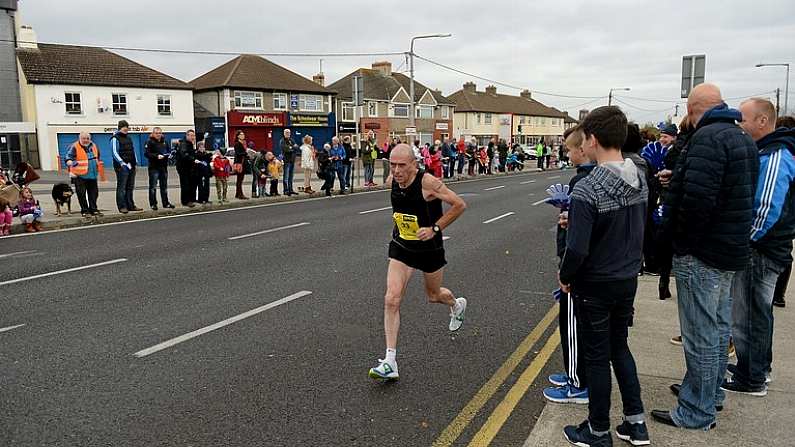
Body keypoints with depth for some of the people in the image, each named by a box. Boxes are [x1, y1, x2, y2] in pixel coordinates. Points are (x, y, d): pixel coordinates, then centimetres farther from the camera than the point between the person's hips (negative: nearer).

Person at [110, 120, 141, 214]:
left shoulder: (128, 138, 19)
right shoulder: (115, 138, -5)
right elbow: (115, 152, -12)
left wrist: (135, 161, 14)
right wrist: (122, 162, -22)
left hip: (131, 166, 8)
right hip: (122, 167, -8)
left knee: (130, 187, 11)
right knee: (121, 187, -5)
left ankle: (130, 205, 16)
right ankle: (122, 207, -2)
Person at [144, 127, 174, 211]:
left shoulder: (164, 141, 15)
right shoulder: (149, 142, -5)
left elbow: (168, 151, 23)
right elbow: (146, 153, -14)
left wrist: (168, 154, 1)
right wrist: (157, 156, -24)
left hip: (164, 167, 6)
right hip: (154, 167, -6)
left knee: (164, 186, 11)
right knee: (153, 186, -3)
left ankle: (165, 203, 19)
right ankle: (153, 204, 2)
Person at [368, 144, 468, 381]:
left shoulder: (428, 182, -25)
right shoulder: (392, 181, -7)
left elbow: (459, 205, -19)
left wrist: (434, 228, -21)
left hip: (429, 248, -3)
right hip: (401, 247, 4)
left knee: (434, 295, 20)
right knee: (391, 299, -13)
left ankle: (457, 305, 59)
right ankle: (390, 361, -9)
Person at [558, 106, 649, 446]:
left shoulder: (587, 189, -25)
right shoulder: (639, 180, -1)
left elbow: (577, 249, -26)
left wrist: (565, 276, -8)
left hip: (595, 286, -7)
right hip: (628, 280, 7)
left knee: (597, 357, 8)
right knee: (620, 347, 22)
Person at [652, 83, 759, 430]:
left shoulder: (707, 138, -20)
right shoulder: (743, 138, 12)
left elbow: (697, 198, -30)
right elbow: (744, 194, 17)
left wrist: (683, 242, -18)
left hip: (702, 253, -10)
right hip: (732, 247, 10)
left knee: (700, 334, 0)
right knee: (718, 326, 21)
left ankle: (697, 412, 11)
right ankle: (711, 391, 38)